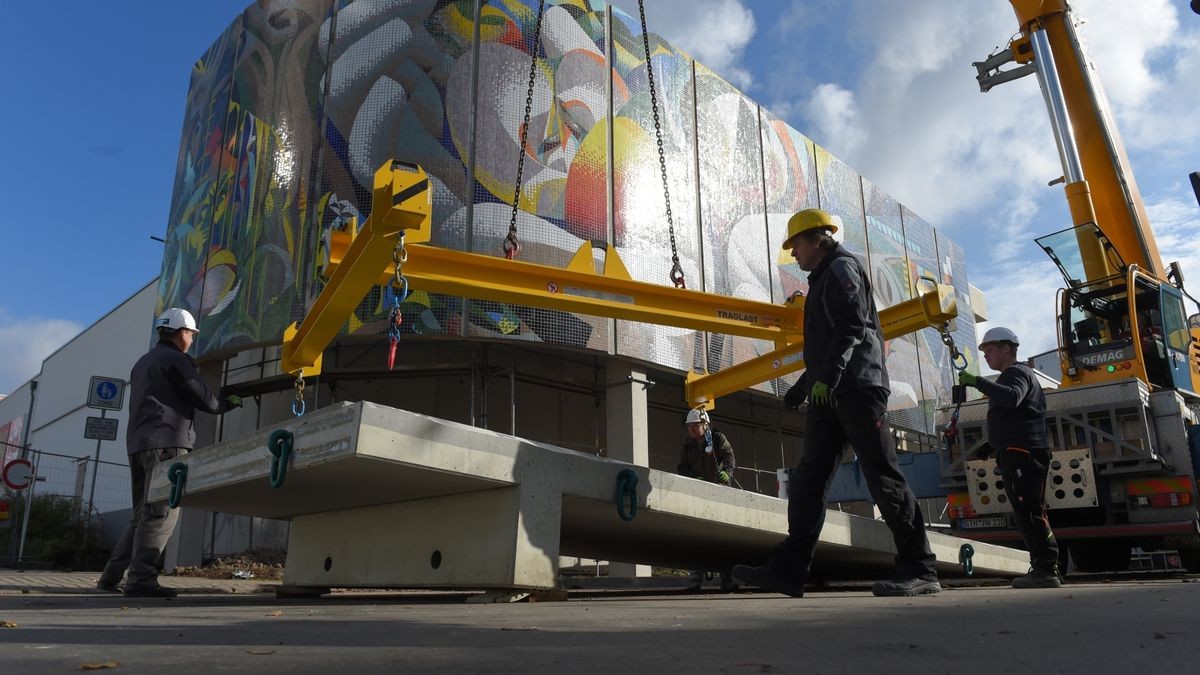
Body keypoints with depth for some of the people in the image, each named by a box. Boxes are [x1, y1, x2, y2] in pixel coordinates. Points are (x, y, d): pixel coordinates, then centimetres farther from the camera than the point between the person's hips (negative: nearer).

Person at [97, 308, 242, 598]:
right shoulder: (175, 359, -3)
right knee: (162, 512, -12)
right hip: (166, 443, -9)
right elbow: (202, 398, -6)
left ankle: (111, 576, 11)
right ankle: (141, 579, -18)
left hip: (137, 443, 9)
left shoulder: (143, 362, 26)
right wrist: (226, 405, 13)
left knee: (143, 514, 13)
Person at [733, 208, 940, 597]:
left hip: (857, 387, -10)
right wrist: (804, 384, 32)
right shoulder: (824, 279, 28)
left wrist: (828, 375, -25)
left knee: (883, 478, -8)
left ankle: (919, 570, -2)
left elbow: (852, 326, -16)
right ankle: (788, 569, -2)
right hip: (831, 394, 10)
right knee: (808, 479, 1)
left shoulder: (841, 267, -1)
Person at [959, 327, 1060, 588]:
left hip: (1021, 454, -11)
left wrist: (977, 381, -28)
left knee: (1030, 513, -13)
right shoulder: (1013, 375, 28)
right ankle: (1043, 570, 14)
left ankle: (1046, 570, -14)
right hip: (1018, 455, 11)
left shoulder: (1017, 373, -5)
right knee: (1029, 514, 11)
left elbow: (1012, 397, -28)